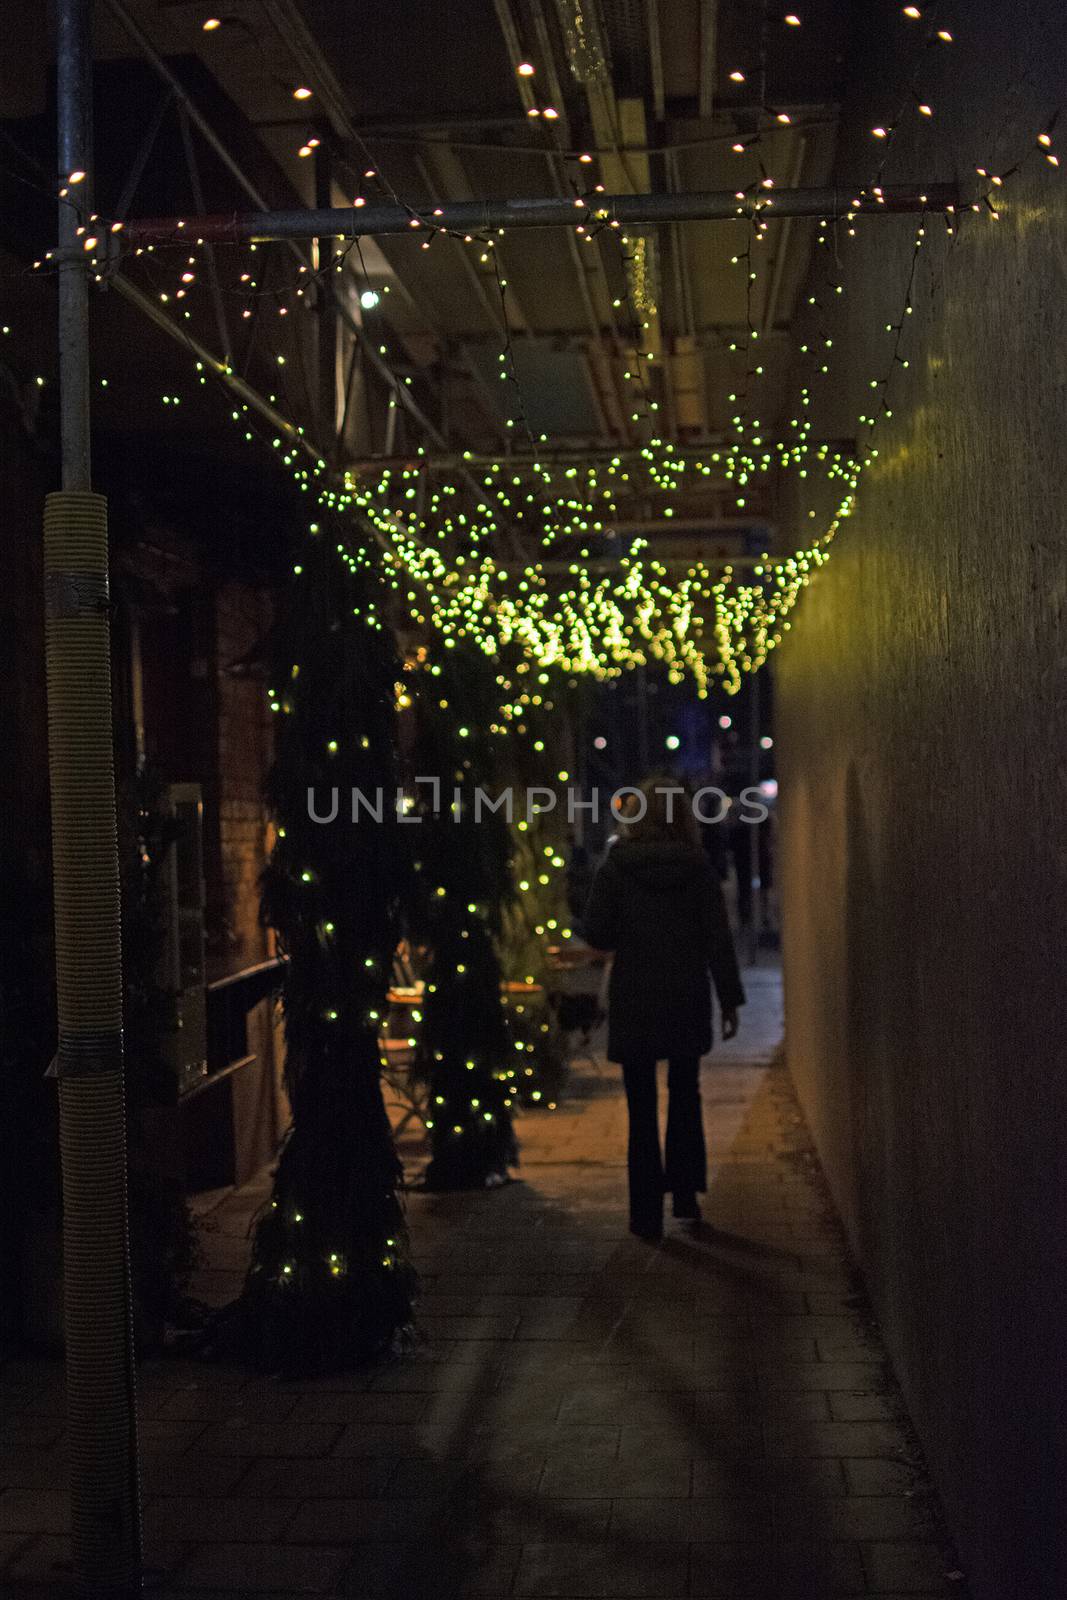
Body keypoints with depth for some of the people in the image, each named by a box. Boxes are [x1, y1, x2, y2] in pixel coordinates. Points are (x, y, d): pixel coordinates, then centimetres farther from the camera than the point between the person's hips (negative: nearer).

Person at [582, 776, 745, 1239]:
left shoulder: (616, 865, -7)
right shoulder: (698, 865, -4)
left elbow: (596, 932, -9)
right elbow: (718, 937, -5)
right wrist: (730, 999, 0)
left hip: (633, 1001, -1)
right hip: (687, 1000, 1)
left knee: (642, 1107, 5)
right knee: (685, 1095, 21)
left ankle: (647, 1213, 6)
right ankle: (685, 1192, 18)